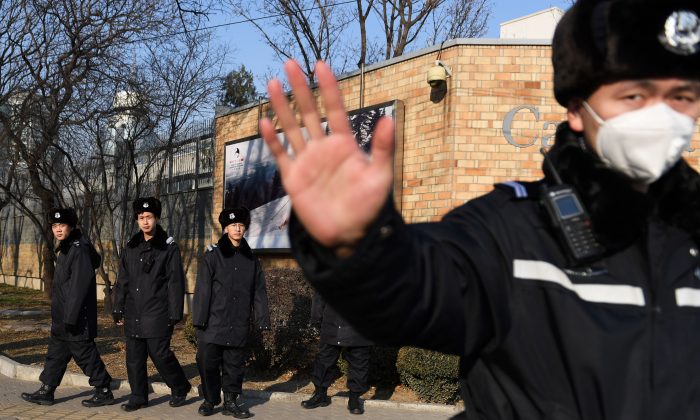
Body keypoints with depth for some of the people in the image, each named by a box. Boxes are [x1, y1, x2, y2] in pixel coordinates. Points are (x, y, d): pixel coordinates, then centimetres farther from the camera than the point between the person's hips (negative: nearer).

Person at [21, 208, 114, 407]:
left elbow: (80, 286, -23)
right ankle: (46, 391, 25)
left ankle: (104, 391, 10)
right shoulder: (66, 248, 12)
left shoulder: (79, 250, -19)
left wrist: (70, 317, -23)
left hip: (77, 319, -10)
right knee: (56, 353, 15)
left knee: (85, 354, -1)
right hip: (63, 318, 10)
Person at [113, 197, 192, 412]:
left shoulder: (168, 247, -5)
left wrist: (175, 314, -11)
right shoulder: (131, 247, 11)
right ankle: (138, 397, 20)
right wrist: (118, 310, 11)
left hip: (157, 315, -5)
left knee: (160, 354, -3)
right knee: (134, 358, 8)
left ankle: (180, 388, 19)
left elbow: (175, 283, -7)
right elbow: (122, 281, 15)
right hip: (133, 314, 5)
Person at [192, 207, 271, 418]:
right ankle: (210, 400, 17)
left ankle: (231, 401, 19)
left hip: (239, 325, 3)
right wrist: (199, 318, -11)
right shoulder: (213, 255, -1)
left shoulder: (251, 259, 10)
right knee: (207, 361, 0)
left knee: (234, 364, 7)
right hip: (213, 322, -2)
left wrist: (262, 320, 4)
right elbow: (202, 288, -5)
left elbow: (259, 292, 10)